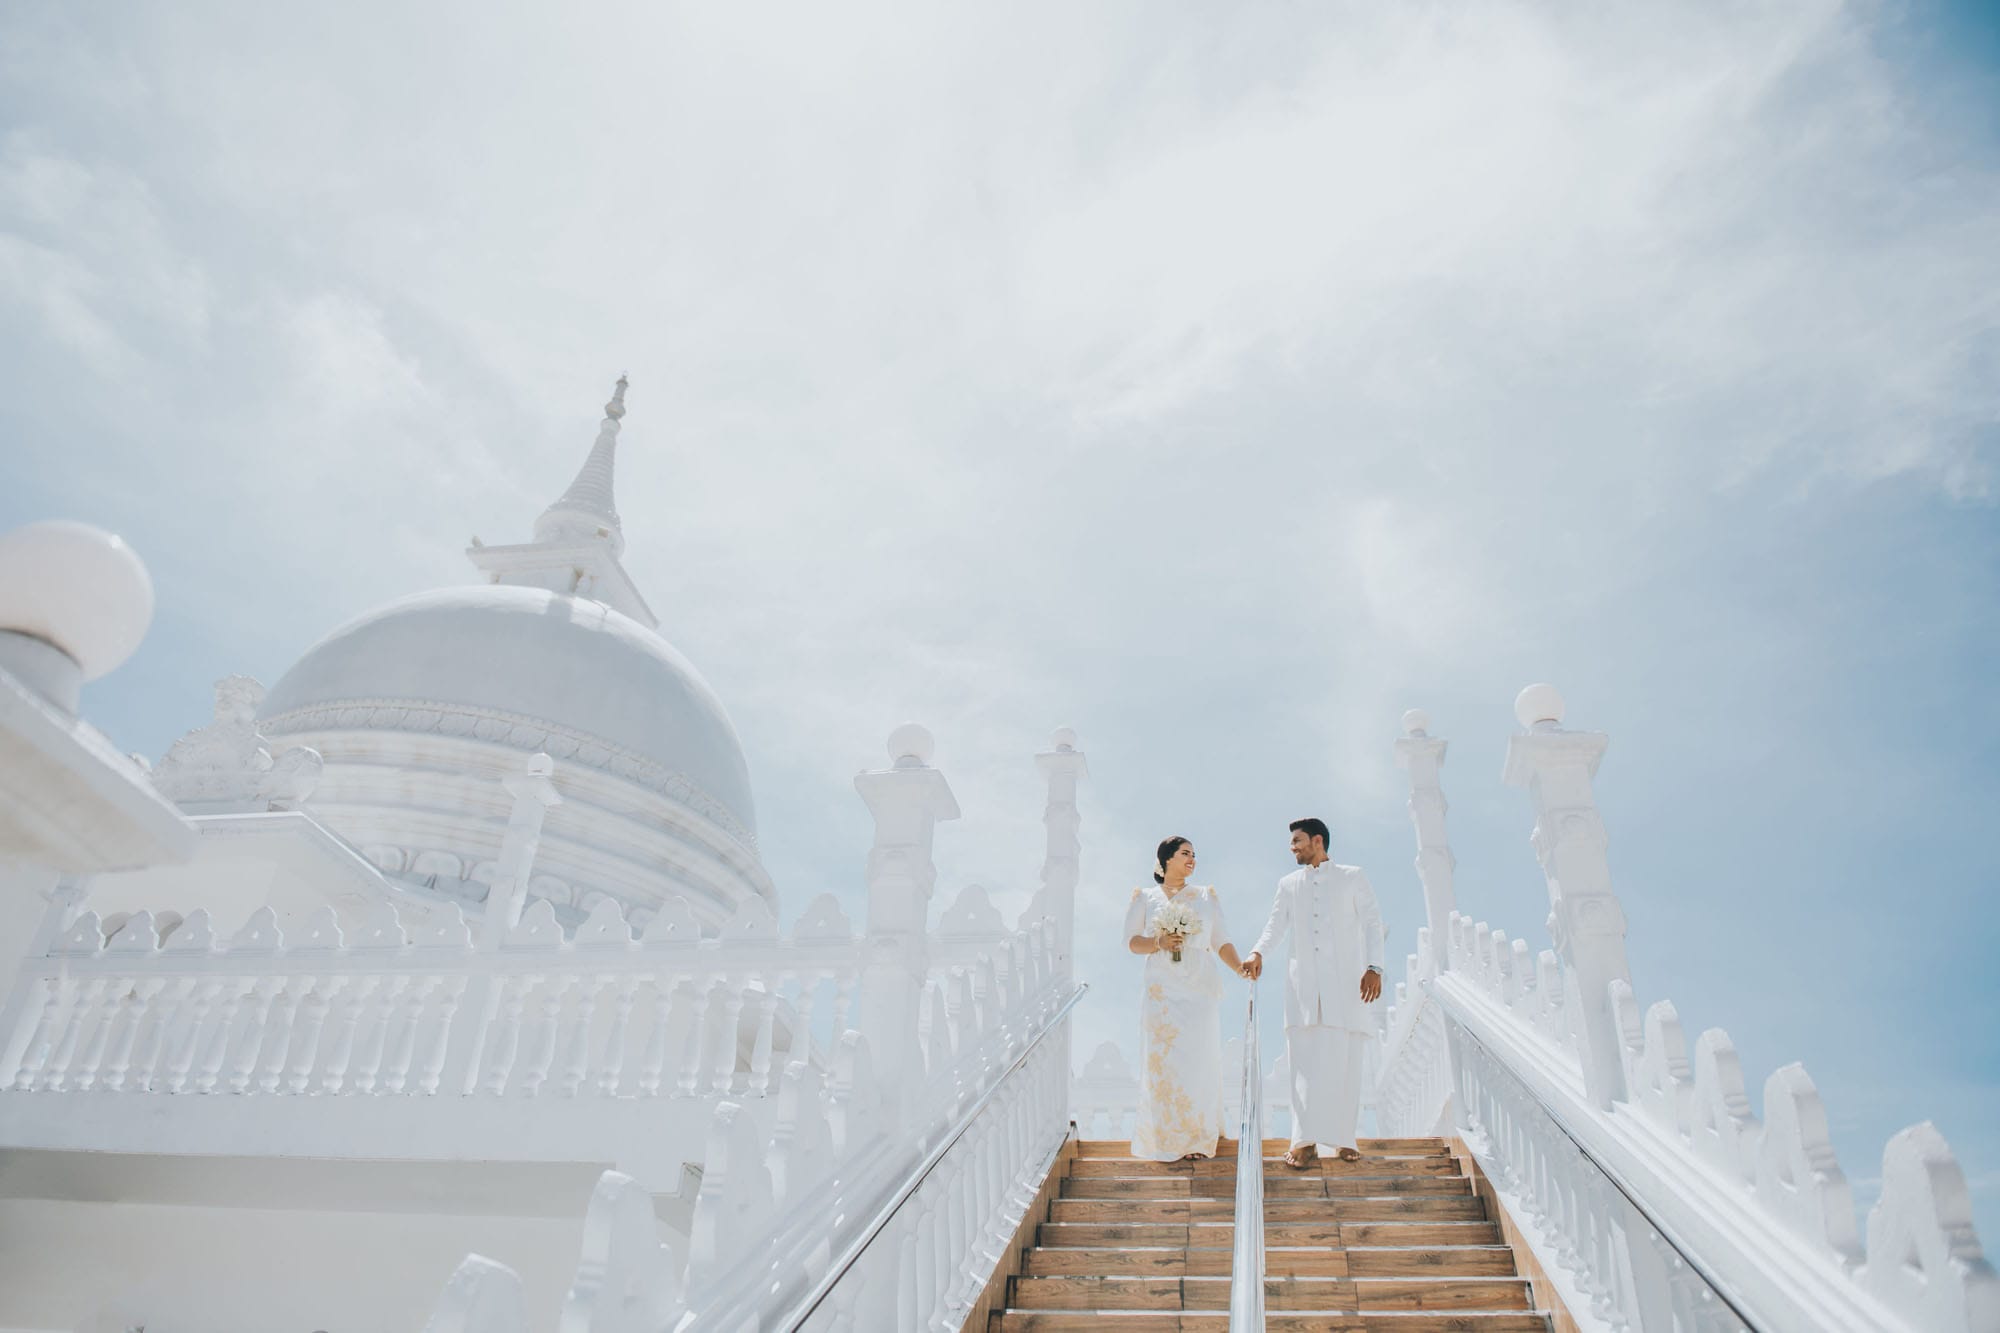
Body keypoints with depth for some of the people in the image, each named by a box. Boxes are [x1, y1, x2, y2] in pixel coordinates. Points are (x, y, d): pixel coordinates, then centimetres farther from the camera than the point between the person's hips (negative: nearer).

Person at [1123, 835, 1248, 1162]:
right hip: (1162, 991, -1)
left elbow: (1221, 941, 8)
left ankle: (1197, 1140, 9)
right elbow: (1131, 941, 5)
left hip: (1201, 990, 1)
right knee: (1163, 1061, -4)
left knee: (1199, 1060, -1)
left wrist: (1240, 967, -8)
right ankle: (1165, 1141, 4)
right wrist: (1159, 943, -12)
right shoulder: (1145, 897, 9)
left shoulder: (1206, 896, 13)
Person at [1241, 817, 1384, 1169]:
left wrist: (1374, 967, -7)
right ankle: (1305, 1141, -4)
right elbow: (1275, 925, 9)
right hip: (1304, 982, 2)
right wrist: (1258, 952, -11)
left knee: (1345, 1061, -3)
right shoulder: (1288, 884, 17)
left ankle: (1344, 1139, 5)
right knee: (1305, 1062, -4)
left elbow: (1372, 922, 5)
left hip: (1346, 981, -2)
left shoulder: (1352, 877, 10)